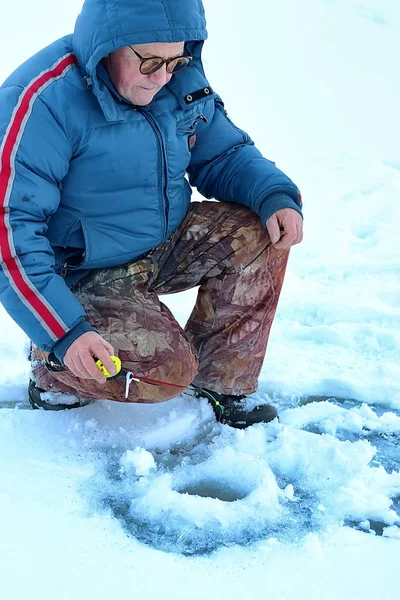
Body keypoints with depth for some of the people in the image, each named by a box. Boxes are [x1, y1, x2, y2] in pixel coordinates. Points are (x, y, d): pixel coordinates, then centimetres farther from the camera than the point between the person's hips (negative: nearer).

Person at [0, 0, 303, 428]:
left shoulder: (182, 80, -3)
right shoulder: (45, 101, -25)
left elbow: (222, 154, 9)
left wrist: (276, 196, -14)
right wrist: (64, 331, -34)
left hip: (164, 248, 7)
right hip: (84, 276, -7)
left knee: (259, 233, -13)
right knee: (166, 372, -24)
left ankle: (218, 380, 2)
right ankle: (53, 368, 6)